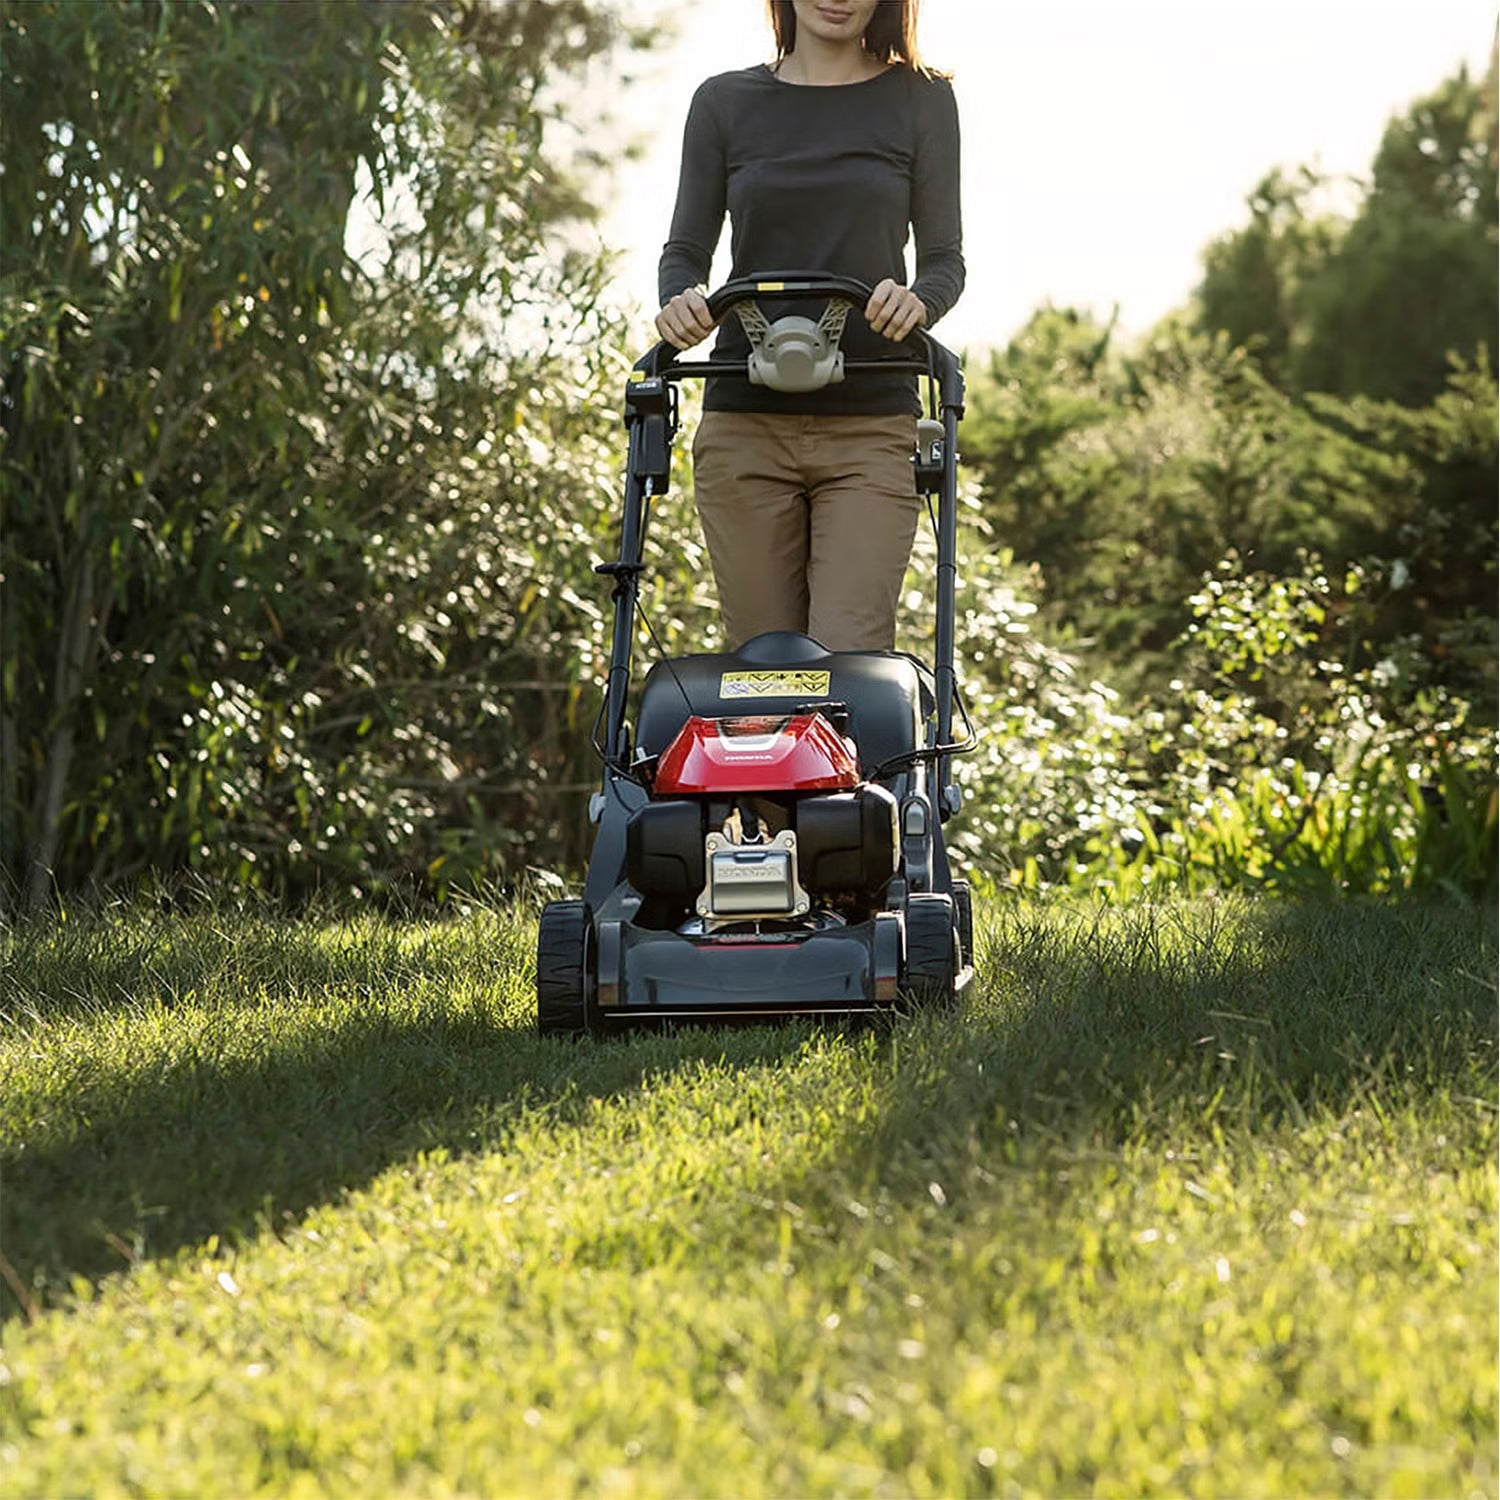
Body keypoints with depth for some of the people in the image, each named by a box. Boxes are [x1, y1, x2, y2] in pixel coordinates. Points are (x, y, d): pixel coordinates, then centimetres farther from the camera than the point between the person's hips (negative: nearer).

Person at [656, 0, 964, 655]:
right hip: (745, 427, 2)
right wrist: (679, 304, -14)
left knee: (850, 659, -14)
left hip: (870, 430, -2)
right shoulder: (725, 103, 10)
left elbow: (945, 256, 6)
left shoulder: (921, 100, 7)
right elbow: (687, 249, 10)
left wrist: (918, 301, -17)